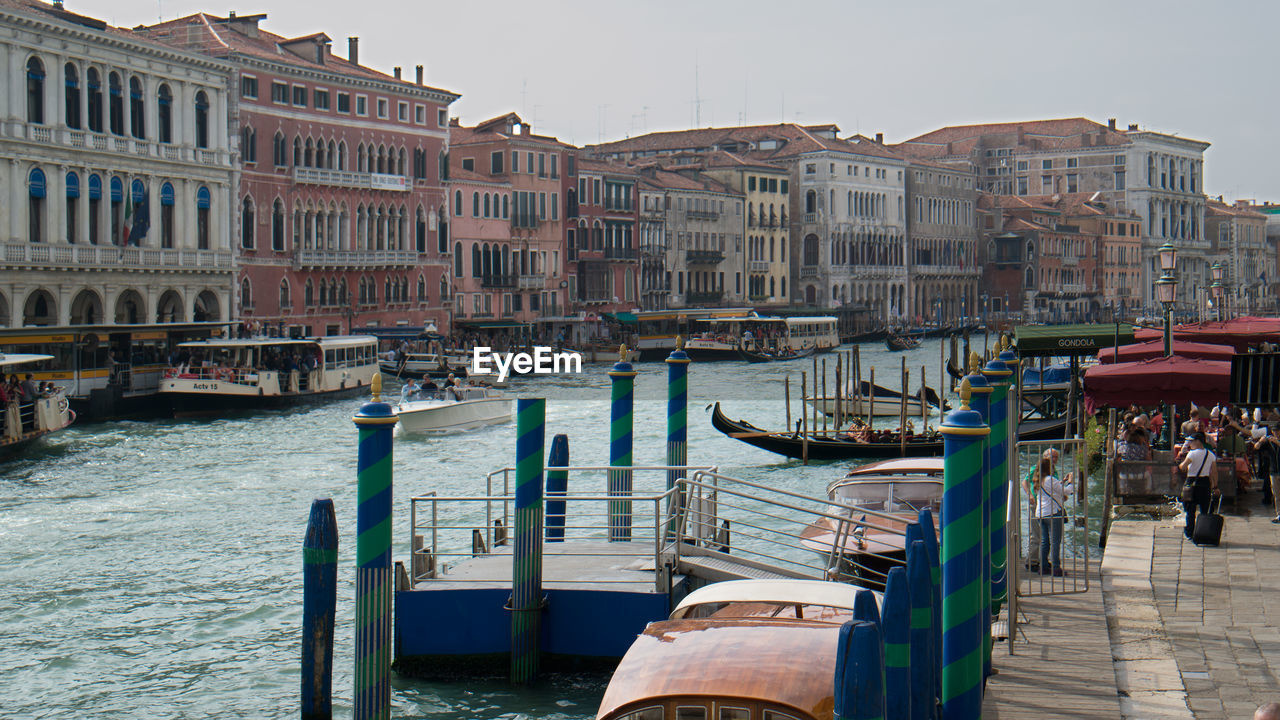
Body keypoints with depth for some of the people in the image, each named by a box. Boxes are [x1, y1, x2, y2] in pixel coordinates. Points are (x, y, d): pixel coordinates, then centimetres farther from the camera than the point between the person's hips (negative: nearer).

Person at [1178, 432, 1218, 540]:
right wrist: (1215, 486, 12)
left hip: (1192, 482, -5)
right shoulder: (1211, 454, 5)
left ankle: (1190, 533, 5)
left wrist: (1181, 464, 7)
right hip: (1206, 482, 5)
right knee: (1205, 510, 10)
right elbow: (1214, 472, 7)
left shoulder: (1193, 453, -13)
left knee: (1190, 510, 4)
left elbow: (1183, 467, -16)